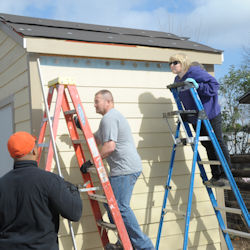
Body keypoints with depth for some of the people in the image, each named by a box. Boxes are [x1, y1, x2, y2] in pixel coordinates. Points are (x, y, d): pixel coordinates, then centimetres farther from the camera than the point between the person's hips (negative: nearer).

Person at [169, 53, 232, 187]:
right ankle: (215, 176, 19)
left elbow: (214, 85, -19)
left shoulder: (195, 72, -15)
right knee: (208, 147, 12)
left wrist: (198, 86, -28)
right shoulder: (177, 80, 10)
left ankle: (225, 176, 5)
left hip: (211, 115, -8)